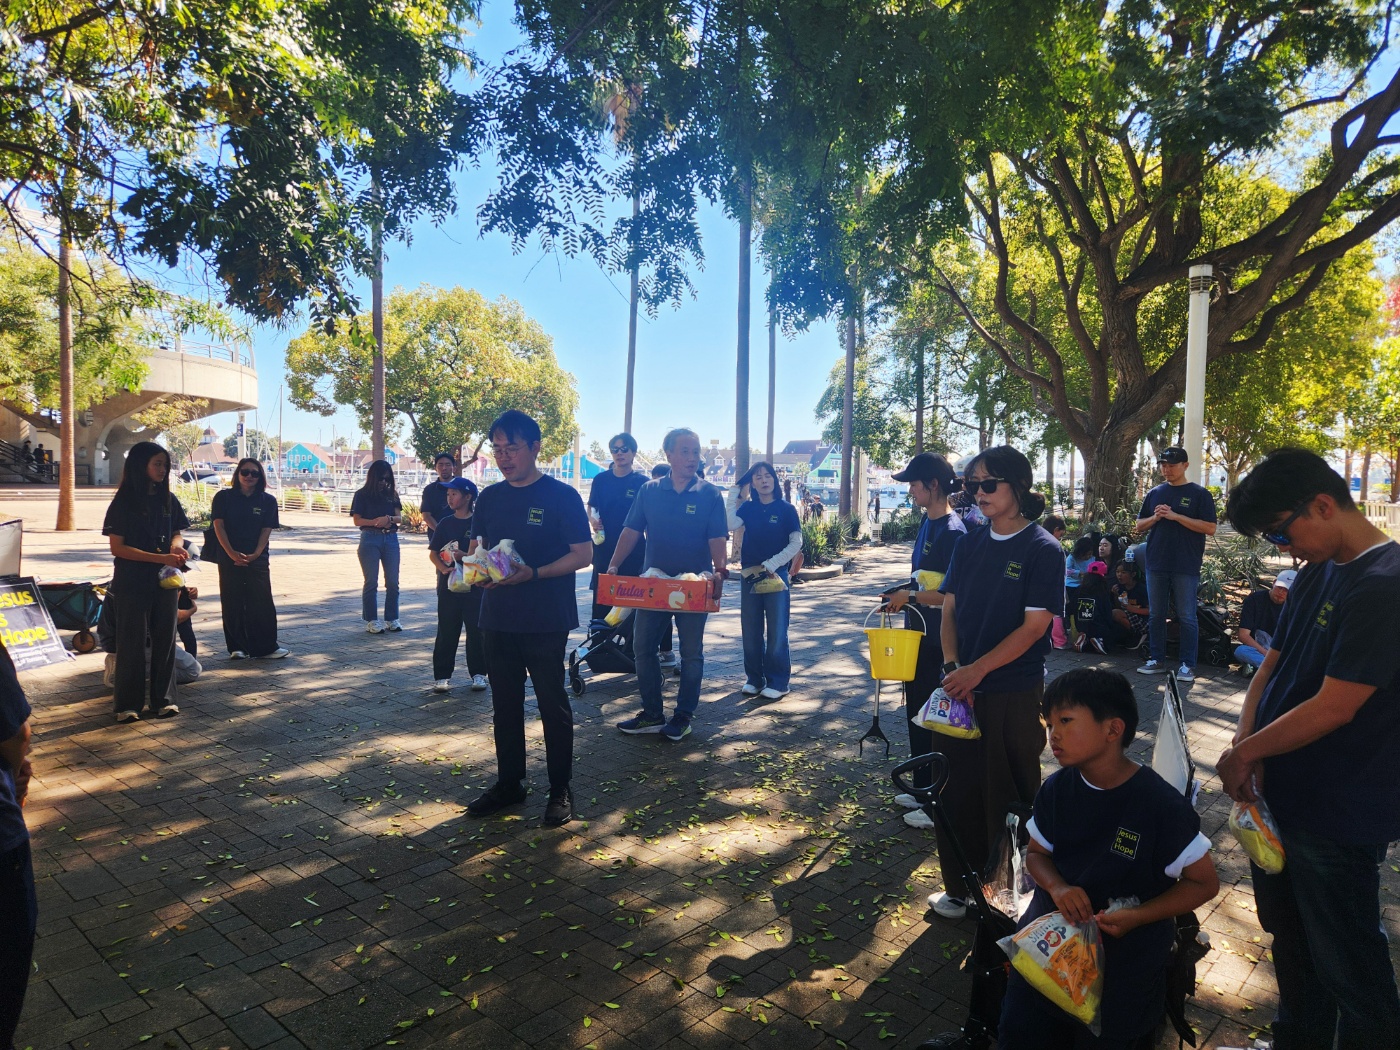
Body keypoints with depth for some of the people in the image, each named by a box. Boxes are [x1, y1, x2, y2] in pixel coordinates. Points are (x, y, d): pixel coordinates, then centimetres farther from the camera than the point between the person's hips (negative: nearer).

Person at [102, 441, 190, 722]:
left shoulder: (168, 500, 7)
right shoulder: (124, 502, -8)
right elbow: (117, 547, -11)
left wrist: (176, 546, -7)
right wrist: (161, 558, -20)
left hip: (164, 581, 4)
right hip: (132, 583, -4)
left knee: (164, 639, 7)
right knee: (132, 641, 2)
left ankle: (162, 698, 16)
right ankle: (128, 703, 12)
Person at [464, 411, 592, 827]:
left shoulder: (561, 496, -7)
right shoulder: (489, 497, 9)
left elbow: (583, 554, -10)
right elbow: (477, 546, 17)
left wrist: (534, 573, -22)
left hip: (546, 620, -5)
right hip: (498, 617, 6)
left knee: (553, 704, 4)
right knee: (504, 703, 14)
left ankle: (561, 790, 18)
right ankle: (508, 783, 29)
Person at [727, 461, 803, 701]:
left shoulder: (786, 509, -2)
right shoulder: (748, 508, 6)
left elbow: (796, 543, -6)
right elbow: (731, 524, -12)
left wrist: (771, 565, -13)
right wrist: (733, 493, -9)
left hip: (776, 576, -3)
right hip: (749, 575, 3)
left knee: (776, 632, 0)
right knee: (750, 631, 8)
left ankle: (777, 682, 7)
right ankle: (754, 679, 19)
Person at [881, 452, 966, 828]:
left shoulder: (953, 531, -19)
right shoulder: (927, 522, 9)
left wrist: (911, 597, -16)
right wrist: (904, 592, 6)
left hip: (939, 641, -9)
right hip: (919, 634, 9)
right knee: (916, 713, 18)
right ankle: (923, 790, 34)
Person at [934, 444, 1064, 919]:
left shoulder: (1042, 550, -10)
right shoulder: (971, 543, 6)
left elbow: (1034, 626, -14)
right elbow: (950, 608, 6)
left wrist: (976, 670, -19)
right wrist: (951, 666, -8)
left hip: (1014, 694, -5)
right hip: (961, 687, 5)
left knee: (1008, 796, 8)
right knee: (958, 790, 13)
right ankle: (962, 886, 31)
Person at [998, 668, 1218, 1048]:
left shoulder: (1162, 806, -19)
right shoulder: (1056, 789, -6)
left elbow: (1204, 882, -8)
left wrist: (1136, 916, -20)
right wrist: (1057, 887, -15)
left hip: (1125, 954, -4)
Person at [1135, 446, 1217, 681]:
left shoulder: (1199, 494, -1)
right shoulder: (1155, 493, 12)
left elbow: (1210, 528, -10)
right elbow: (1140, 526, 15)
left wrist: (1176, 516, -16)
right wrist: (1155, 517, -6)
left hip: (1186, 567, -4)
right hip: (1156, 565, 4)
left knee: (1186, 617, 0)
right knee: (1156, 615, 9)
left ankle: (1188, 665, 7)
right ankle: (1157, 660, 18)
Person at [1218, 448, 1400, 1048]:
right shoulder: (1317, 575, 7)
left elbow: (1332, 708, -24)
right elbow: (1271, 666, 9)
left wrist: (1244, 754, -14)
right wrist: (1244, 744, -5)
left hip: (1339, 817, -9)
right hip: (1284, 794, 9)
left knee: (1347, 963, 9)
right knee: (1291, 941, 25)